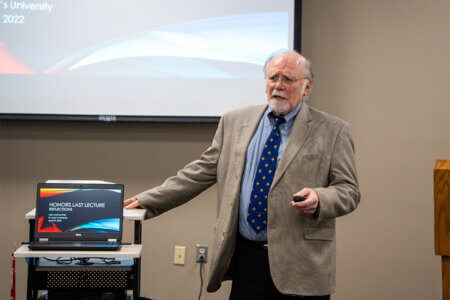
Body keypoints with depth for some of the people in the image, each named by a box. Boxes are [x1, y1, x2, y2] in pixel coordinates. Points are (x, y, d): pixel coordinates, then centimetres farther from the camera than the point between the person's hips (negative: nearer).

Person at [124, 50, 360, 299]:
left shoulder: (332, 131, 2)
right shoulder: (235, 122, 11)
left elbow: (348, 190, 1)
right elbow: (201, 172, 13)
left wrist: (318, 199, -20)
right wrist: (147, 201, 8)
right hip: (246, 258, 3)